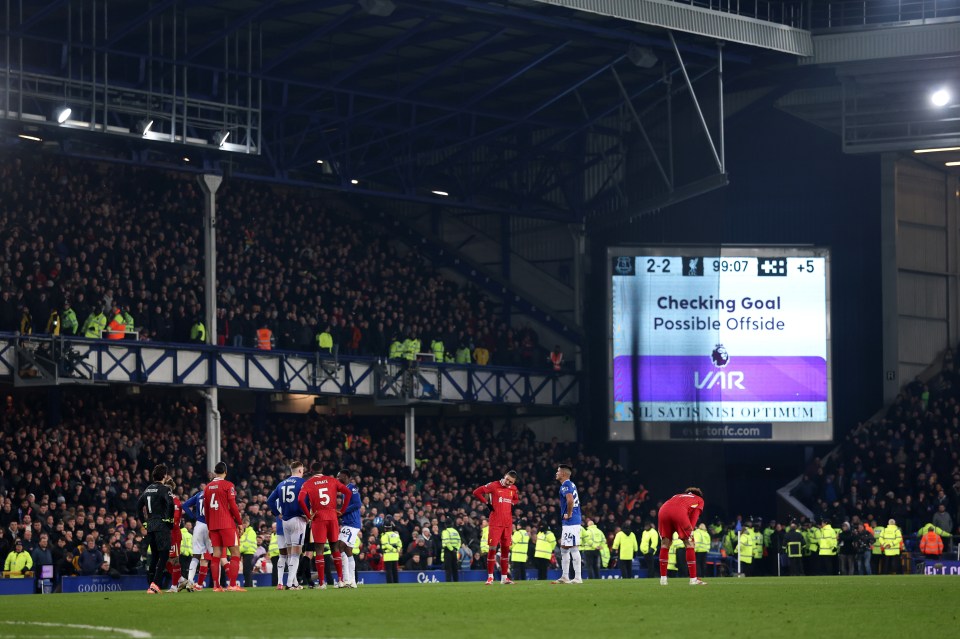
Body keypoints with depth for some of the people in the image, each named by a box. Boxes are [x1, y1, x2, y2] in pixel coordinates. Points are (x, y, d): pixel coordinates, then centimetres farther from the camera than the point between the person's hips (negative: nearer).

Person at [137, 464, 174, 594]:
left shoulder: (148, 489, 13)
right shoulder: (164, 489, -8)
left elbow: (139, 505, 18)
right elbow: (170, 503, -24)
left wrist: (144, 522, 21)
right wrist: (170, 518, -10)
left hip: (150, 526, 7)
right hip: (162, 526, -7)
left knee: (154, 554, 15)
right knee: (163, 555, -6)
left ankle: (151, 585, 14)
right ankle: (155, 584, -18)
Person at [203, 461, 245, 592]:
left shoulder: (208, 487, 12)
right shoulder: (228, 485, -6)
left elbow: (206, 509, 15)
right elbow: (232, 506, -11)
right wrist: (240, 522, -3)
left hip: (213, 526, 6)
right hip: (227, 524, -6)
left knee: (216, 555, 6)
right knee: (235, 553, -3)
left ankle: (216, 586, 3)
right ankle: (232, 585, -12)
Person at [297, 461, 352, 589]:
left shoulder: (308, 483, 1)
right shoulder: (332, 480, 9)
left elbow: (301, 499, -15)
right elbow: (348, 493, 2)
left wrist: (309, 515, -7)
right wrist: (342, 511, 5)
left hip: (318, 517, -3)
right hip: (332, 516, 3)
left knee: (319, 549, 0)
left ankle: (322, 582, -4)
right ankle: (340, 578, 10)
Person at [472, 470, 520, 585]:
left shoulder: (513, 489, 10)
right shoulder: (494, 485, -6)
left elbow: (517, 499, 30)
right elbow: (477, 492, -5)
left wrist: (512, 504, 8)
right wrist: (487, 503, -7)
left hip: (508, 522, 5)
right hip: (495, 522, -5)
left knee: (506, 548, 7)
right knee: (492, 548, -8)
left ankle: (504, 577, 12)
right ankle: (490, 577, -3)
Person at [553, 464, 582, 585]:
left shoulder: (566, 485, -13)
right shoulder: (571, 485, 18)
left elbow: (570, 500, -29)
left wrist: (569, 514, -17)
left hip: (570, 521, -11)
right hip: (567, 523, 11)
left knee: (574, 548, -9)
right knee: (564, 548, 15)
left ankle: (578, 577, -10)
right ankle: (564, 577, 18)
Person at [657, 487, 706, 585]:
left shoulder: (677, 496, 42)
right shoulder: (699, 499, 31)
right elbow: (695, 515, 12)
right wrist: (691, 529, 2)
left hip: (662, 511, 4)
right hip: (679, 512, -4)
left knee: (665, 544, 17)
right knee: (689, 543, 7)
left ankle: (663, 578, 15)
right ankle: (693, 579, 4)